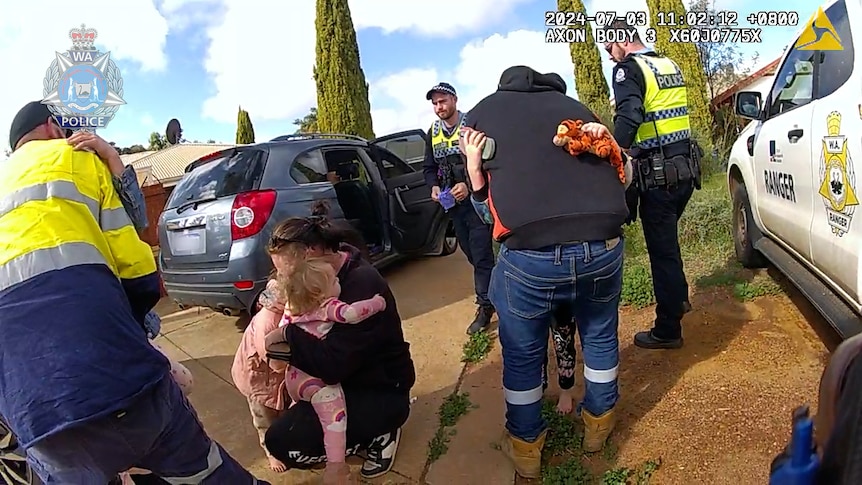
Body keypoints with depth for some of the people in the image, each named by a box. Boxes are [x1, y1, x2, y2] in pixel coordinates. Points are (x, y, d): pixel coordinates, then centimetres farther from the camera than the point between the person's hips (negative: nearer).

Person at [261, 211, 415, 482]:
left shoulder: (362, 286, -30)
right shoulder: (334, 272, -1)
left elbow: (332, 366, -32)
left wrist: (288, 334, -22)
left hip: (382, 394, -9)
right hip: (351, 378, 10)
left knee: (282, 442, -17)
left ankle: (378, 435, 1)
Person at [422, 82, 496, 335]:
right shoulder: (433, 132, 9)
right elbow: (429, 167, 14)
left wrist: (469, 185, -25)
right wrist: (434, 186, -5)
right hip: (453, 203, 7)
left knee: (481, 255, -5)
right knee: (471, 253, 15)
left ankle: (485, 306, 5)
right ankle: (493, 290, 33)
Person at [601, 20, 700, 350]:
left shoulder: (628, 69, -9)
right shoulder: (670, 66, 17)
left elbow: (628, 118, -27)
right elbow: (676, 113, 16)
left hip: (658, 174, -8)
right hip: (685, 168, 8)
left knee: (661, 250, 1)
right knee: (667, 240, 25)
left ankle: (667, 331, 12)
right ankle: (679, 298, 42)